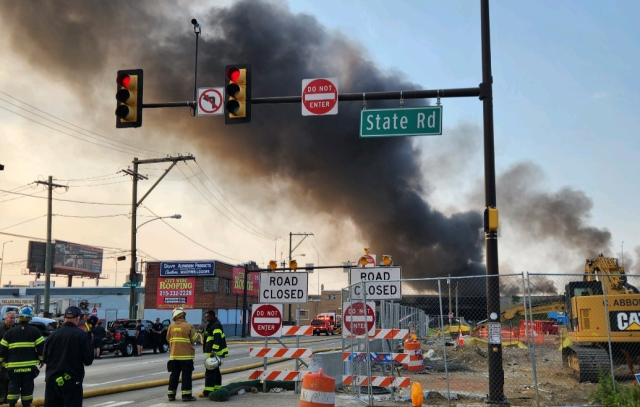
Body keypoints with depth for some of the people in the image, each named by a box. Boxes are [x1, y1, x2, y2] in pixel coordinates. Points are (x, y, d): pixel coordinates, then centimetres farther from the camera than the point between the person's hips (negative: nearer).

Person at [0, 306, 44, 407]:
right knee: (27, 387, 7)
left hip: (14, 366, 1)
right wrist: (41, 359, 8)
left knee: (13, 386, 8)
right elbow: (41, 346, -4)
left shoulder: (10, 332, 3)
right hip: (30, 365, -1)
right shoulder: (35, 331, -1)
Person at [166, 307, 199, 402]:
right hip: (186, 355, -5)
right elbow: (194, 339, -9)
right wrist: (197, 332, 10)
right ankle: (186, 395, -2)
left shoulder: (171, 326, 2)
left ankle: (171, 394, 14)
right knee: (186, 376, 0)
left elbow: (168, 339, 10)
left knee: (174, 375, 12)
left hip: (174, 355, 5)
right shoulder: (188, 326, -11)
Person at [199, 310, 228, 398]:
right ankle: (217, 389, 22)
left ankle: (208, 391, -12)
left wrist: (214, 351, -30)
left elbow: (217, 339, -26)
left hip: (214, 353, -11)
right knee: (215, 370, 15)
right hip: (213, 352, 11)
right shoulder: (212, 325, 19)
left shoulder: (216, 325, -15)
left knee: (210, 371, -11)